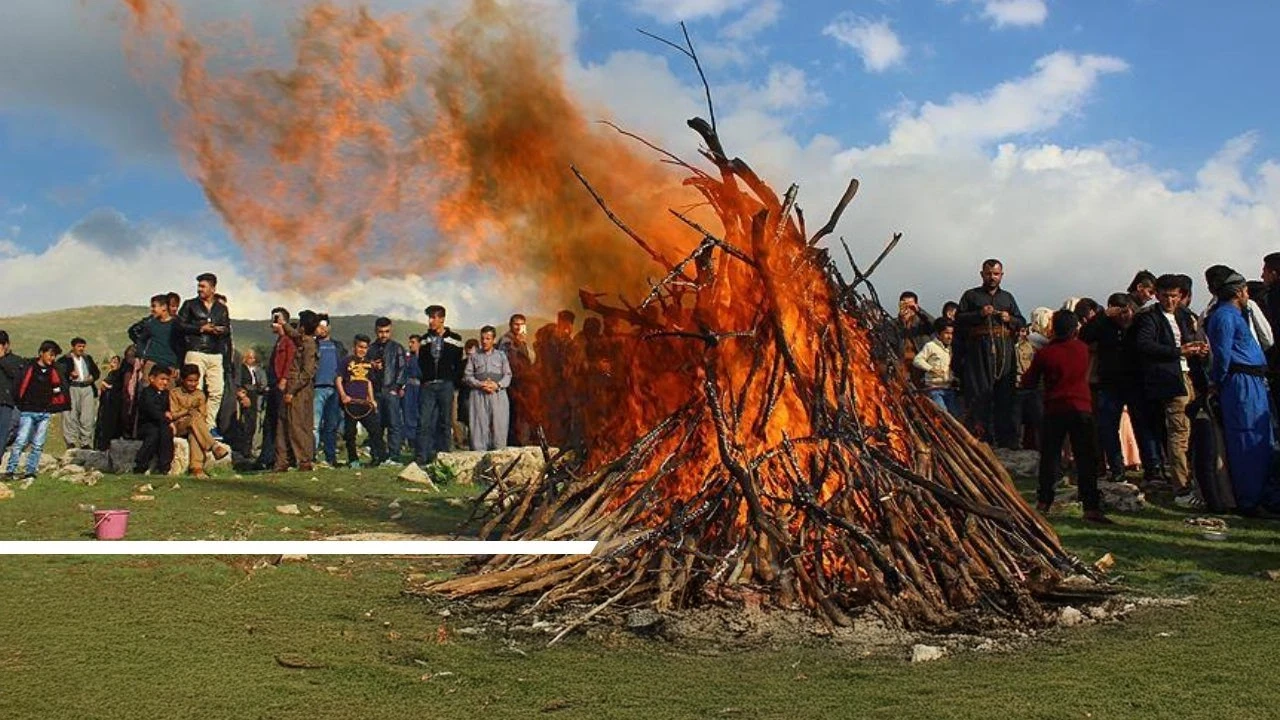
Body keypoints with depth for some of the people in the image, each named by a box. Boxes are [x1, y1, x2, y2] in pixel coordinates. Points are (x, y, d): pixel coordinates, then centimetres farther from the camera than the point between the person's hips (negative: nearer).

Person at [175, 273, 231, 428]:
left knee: (217, 392, -1)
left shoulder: (222, 308, 18)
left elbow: (228, 329, 18)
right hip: (195, 352, -3)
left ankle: (210, 425, 8)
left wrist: (222, 331, -5)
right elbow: (180, 325, 2)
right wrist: (201, 328, -7)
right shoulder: (190, 305, 10)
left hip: (215, 355, 3)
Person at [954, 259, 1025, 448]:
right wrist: (979, 314, -11)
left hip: (1004, 353, 3)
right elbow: (958, 319, 2)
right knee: (980, 393, -9)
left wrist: (1010, 319, 2)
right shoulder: (971, 295, 13)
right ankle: (982, 436, -7)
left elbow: (1022, 322, 23)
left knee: (1005, 393, -2)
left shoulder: (1008, 298, 24)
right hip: (979, 352, -3)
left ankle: (1006, 438, 1)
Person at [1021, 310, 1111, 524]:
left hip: (1054, 410, 0)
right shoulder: (1083, 349, 1)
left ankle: (1044, 501, 16)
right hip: (1081, 409, 0)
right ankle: (1091, 507, -9)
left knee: (1049, 456, 12)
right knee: (1086, 459, -3)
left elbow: (1028, 382, 3)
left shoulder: (1044, 354, -5)